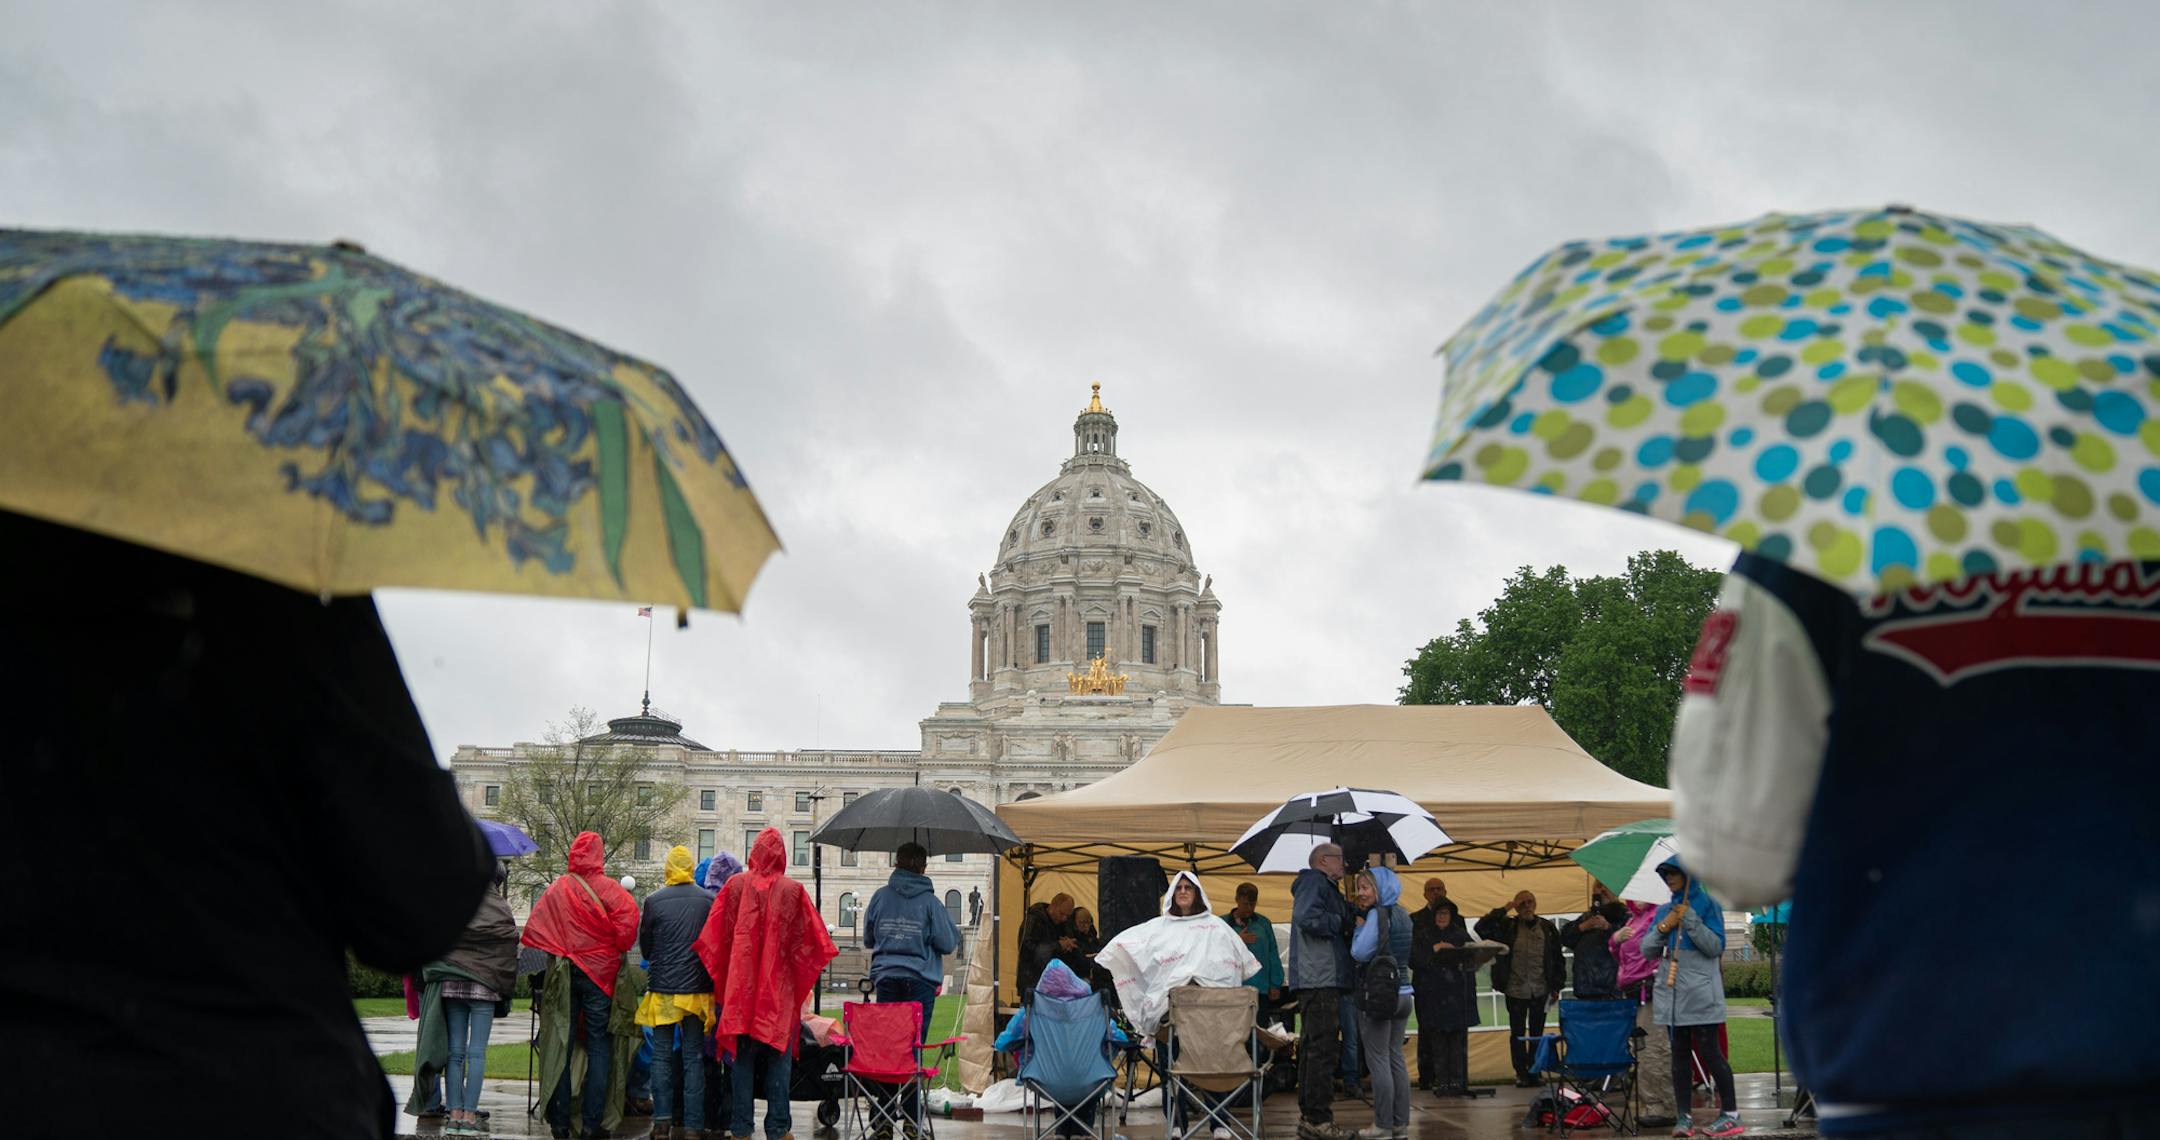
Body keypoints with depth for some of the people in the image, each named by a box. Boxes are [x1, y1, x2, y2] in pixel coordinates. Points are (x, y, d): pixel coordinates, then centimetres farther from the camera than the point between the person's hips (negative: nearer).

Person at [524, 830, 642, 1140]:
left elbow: (533, 929, 2)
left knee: (561, 1044, 7)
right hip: (599, 972, -3)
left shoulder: (557, 888, 1)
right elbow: (628, 916, -21)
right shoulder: (607, 888, -7)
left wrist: (557, 950, 13)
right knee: (598, 1047, 2)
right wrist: (617, 949, -5)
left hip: (563, 972, 3)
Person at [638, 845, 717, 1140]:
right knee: (694, 1057, 6)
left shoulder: (654, 901, -5)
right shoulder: (708, 900, -3)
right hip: (697, 988, 1)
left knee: (662, 1055, 9)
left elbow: (644, 944, 5)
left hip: (662, 988, -1)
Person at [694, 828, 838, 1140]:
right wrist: (801, 980, 10)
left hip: (741, 986, 1)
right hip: (779, 990, -1)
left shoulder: (736, 886, -3)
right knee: (778, 1060, 5)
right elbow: (812, 941, -3)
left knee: (742, 1058, 7)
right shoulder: (793, 891, -6)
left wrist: (721, 980, 12)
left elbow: (713, 937, 1)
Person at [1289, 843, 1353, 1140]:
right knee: (1322, 1050, -11)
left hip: (1319, 980, 11)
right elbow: (1307, 919, -24)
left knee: (1313, 1049, 14)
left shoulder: (1324, 886, 25)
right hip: (1320, 979, -11)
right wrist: (1340, 922, -11)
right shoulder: (1314, 882, -8)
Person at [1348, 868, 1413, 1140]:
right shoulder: (1402, 914, 13)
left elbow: (1360, 952, -17)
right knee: (1396, 1057, 11)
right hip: (1403, 993, 8)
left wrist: (1359, 926, -1)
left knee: (1378, 1059, -4)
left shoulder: (1377, 915, -13)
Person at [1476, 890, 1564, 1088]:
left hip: (1540, 990, 1)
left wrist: (1556, 987, 2)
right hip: (1515, 990, -1)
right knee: (1517, 1033, 4)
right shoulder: (1508, 927, 1)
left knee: (1537, 1033, 6)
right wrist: (1503, 910, -12)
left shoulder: (1548, 928, 4)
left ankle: (1534, 1072, 13)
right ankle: (1521, 1073, 10)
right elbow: (1481, 928, -12)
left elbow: (1558, 959, 7)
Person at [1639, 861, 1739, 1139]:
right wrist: (1662, 928, -6)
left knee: (1708, 1051, -8)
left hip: (1700, 994, -5)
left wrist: (1690, 920, -16)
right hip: (1671, 994, 5)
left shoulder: (1706, 905, 1)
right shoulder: (1664, 911, 15)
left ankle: (1731, 1114, -2)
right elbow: (1647, 951, 11)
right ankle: (1683, 1117, 3)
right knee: (1679, 1054, 3)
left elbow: (1716, 946, -10)